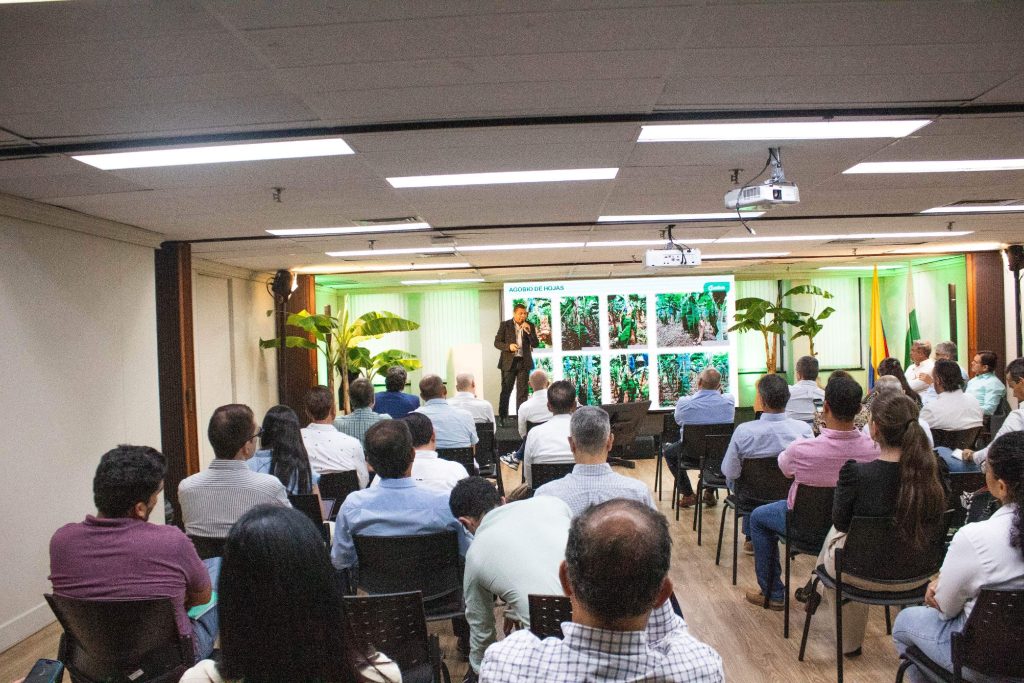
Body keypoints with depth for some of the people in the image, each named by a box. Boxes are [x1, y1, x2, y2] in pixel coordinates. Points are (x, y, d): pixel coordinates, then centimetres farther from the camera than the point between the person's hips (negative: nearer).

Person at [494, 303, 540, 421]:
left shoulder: (530, 326, 7)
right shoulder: (505, 325, 1)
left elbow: (536, 344, 2)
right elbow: (497, 343, 0)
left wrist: (529, 332, -13)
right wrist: (508, 346, -18)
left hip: (524, 362, 2)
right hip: (509, 362, -2)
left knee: (522, 392, 2)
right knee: (505, 391, 2)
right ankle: (502, 417, 10)